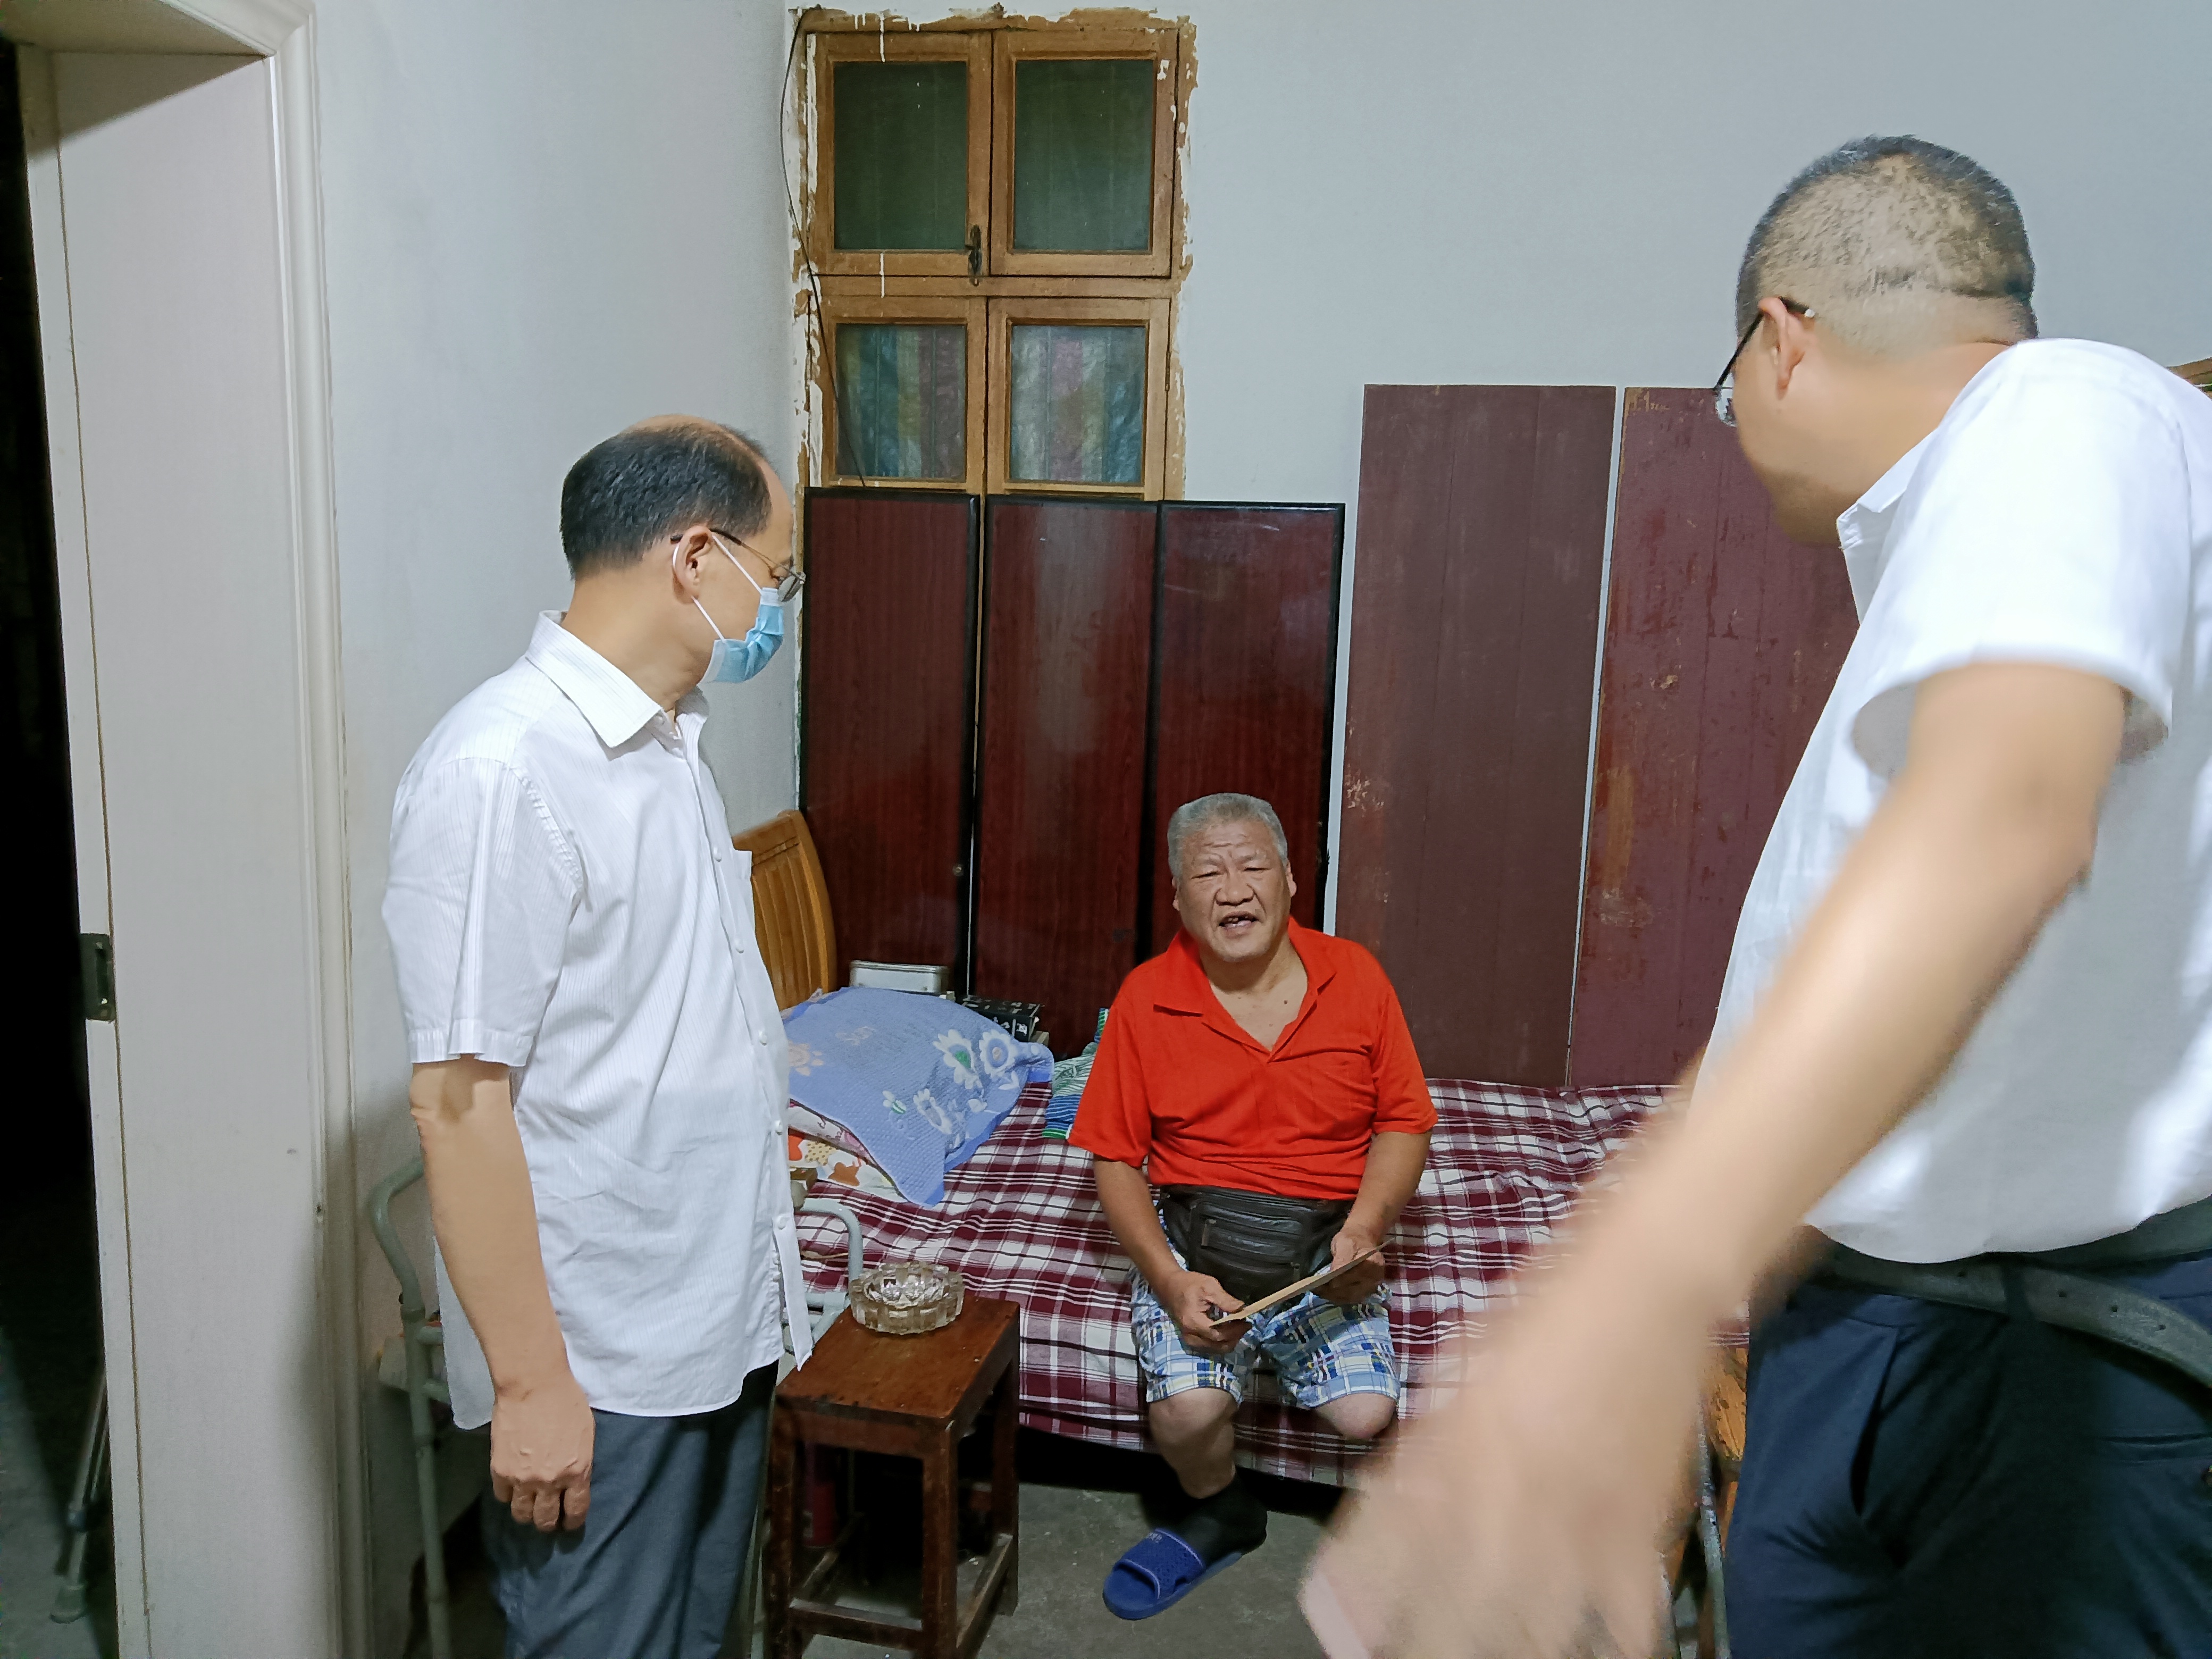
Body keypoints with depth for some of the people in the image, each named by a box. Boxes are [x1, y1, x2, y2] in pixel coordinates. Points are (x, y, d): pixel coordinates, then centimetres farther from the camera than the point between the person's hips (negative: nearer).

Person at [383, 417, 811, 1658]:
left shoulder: (670, 742, 7)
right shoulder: (502, 770, -22)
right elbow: (460, 1099, -22)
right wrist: (531, 1382, -19)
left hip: (721, 1313, 8)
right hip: (598, 1361, -8)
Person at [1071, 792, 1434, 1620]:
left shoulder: (1354, 977, -1)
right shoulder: (1147, 999, -5)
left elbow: (1404, 1122, 4)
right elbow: (1115, 1158, -2)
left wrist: (1365, 1227, -14)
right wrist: (1170, 1281, -14)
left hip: (1326, 1243, 1)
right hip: (1193, 1239, 0)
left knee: (1367, 1416, -19)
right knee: (1187, 1411, -23)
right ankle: (1219, 1512, 14)